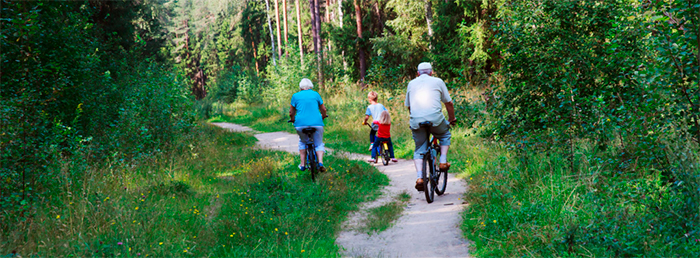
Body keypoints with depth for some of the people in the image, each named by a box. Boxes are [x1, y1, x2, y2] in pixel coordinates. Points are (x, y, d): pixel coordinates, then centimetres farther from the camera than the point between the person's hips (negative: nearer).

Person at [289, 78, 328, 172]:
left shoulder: (296, 96, 8)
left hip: (301, 123, 0)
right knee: (319, 144, 14)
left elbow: (291, 112, 14)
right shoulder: (315, 94, 9)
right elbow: (323, 110, 17)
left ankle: (303, 165, 19)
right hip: (316, 122, 0)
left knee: (303, 142, 24)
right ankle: (320, 163, -8)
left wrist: (292, 119, 34)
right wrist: (323, 116, 37)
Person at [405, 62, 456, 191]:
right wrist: (452, 119, 33)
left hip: (416, 121, 2)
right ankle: (443, 161, 14)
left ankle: (419, 177, -4)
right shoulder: (438, 81, 15)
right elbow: (449, 103, 19)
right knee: (445, 135, 28)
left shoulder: (411, 83, 22)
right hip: (435, 118, -2)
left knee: (419, 150, 13)